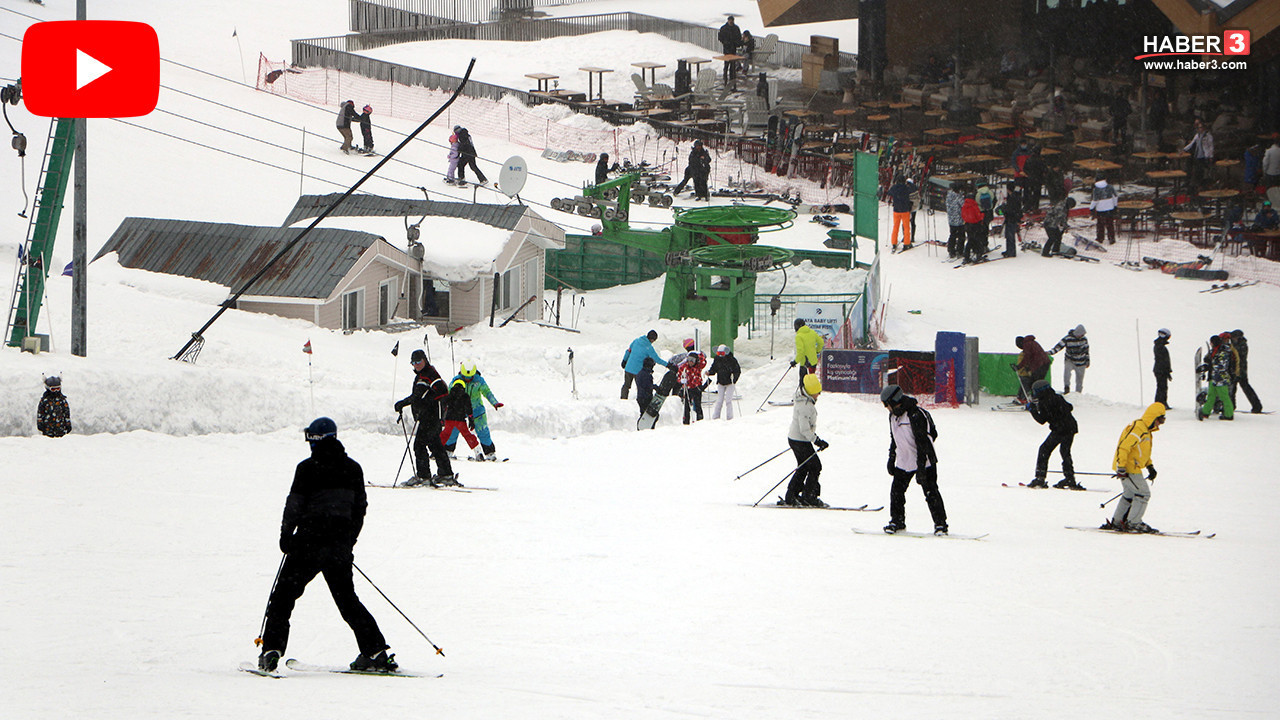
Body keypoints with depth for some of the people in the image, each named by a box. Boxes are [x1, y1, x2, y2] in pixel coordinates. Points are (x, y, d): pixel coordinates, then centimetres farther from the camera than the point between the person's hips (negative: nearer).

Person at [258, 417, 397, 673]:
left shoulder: (307, 469, -8)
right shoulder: (353, 469, 7)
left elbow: (294, 505, -7)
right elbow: (360, 508, 12)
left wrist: (286, 535, 7)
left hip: (310, 539, -5)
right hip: (340, 544, 5)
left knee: (284, 594, 3)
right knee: (347, 598, 16)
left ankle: (272, 650, -8)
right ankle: (375, 650, 9)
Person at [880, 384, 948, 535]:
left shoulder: (916, 415, -21)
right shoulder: (893, 416, 7)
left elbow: (922, 442, -22)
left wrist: (921, 468, -25)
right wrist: (891, 460, 21)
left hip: (924, 461, -7)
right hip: (903, 462, 7)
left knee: (931, 492, -7)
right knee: (896, 490, 3)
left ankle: (940, 524, 1)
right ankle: (897, 521, 16)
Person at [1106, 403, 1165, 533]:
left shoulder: (1145, 430, 14)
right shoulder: (1138, 429, -20)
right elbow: (1123, 447, -26)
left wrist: (1150, 466, 20)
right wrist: (1121, 467, -28)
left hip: (1132, 468, 11)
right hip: (1128, 469, -11)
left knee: (1130, 494, 18)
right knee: (1143, 493, -7)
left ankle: (1116, 522, 25)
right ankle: (1133, 523, -2)